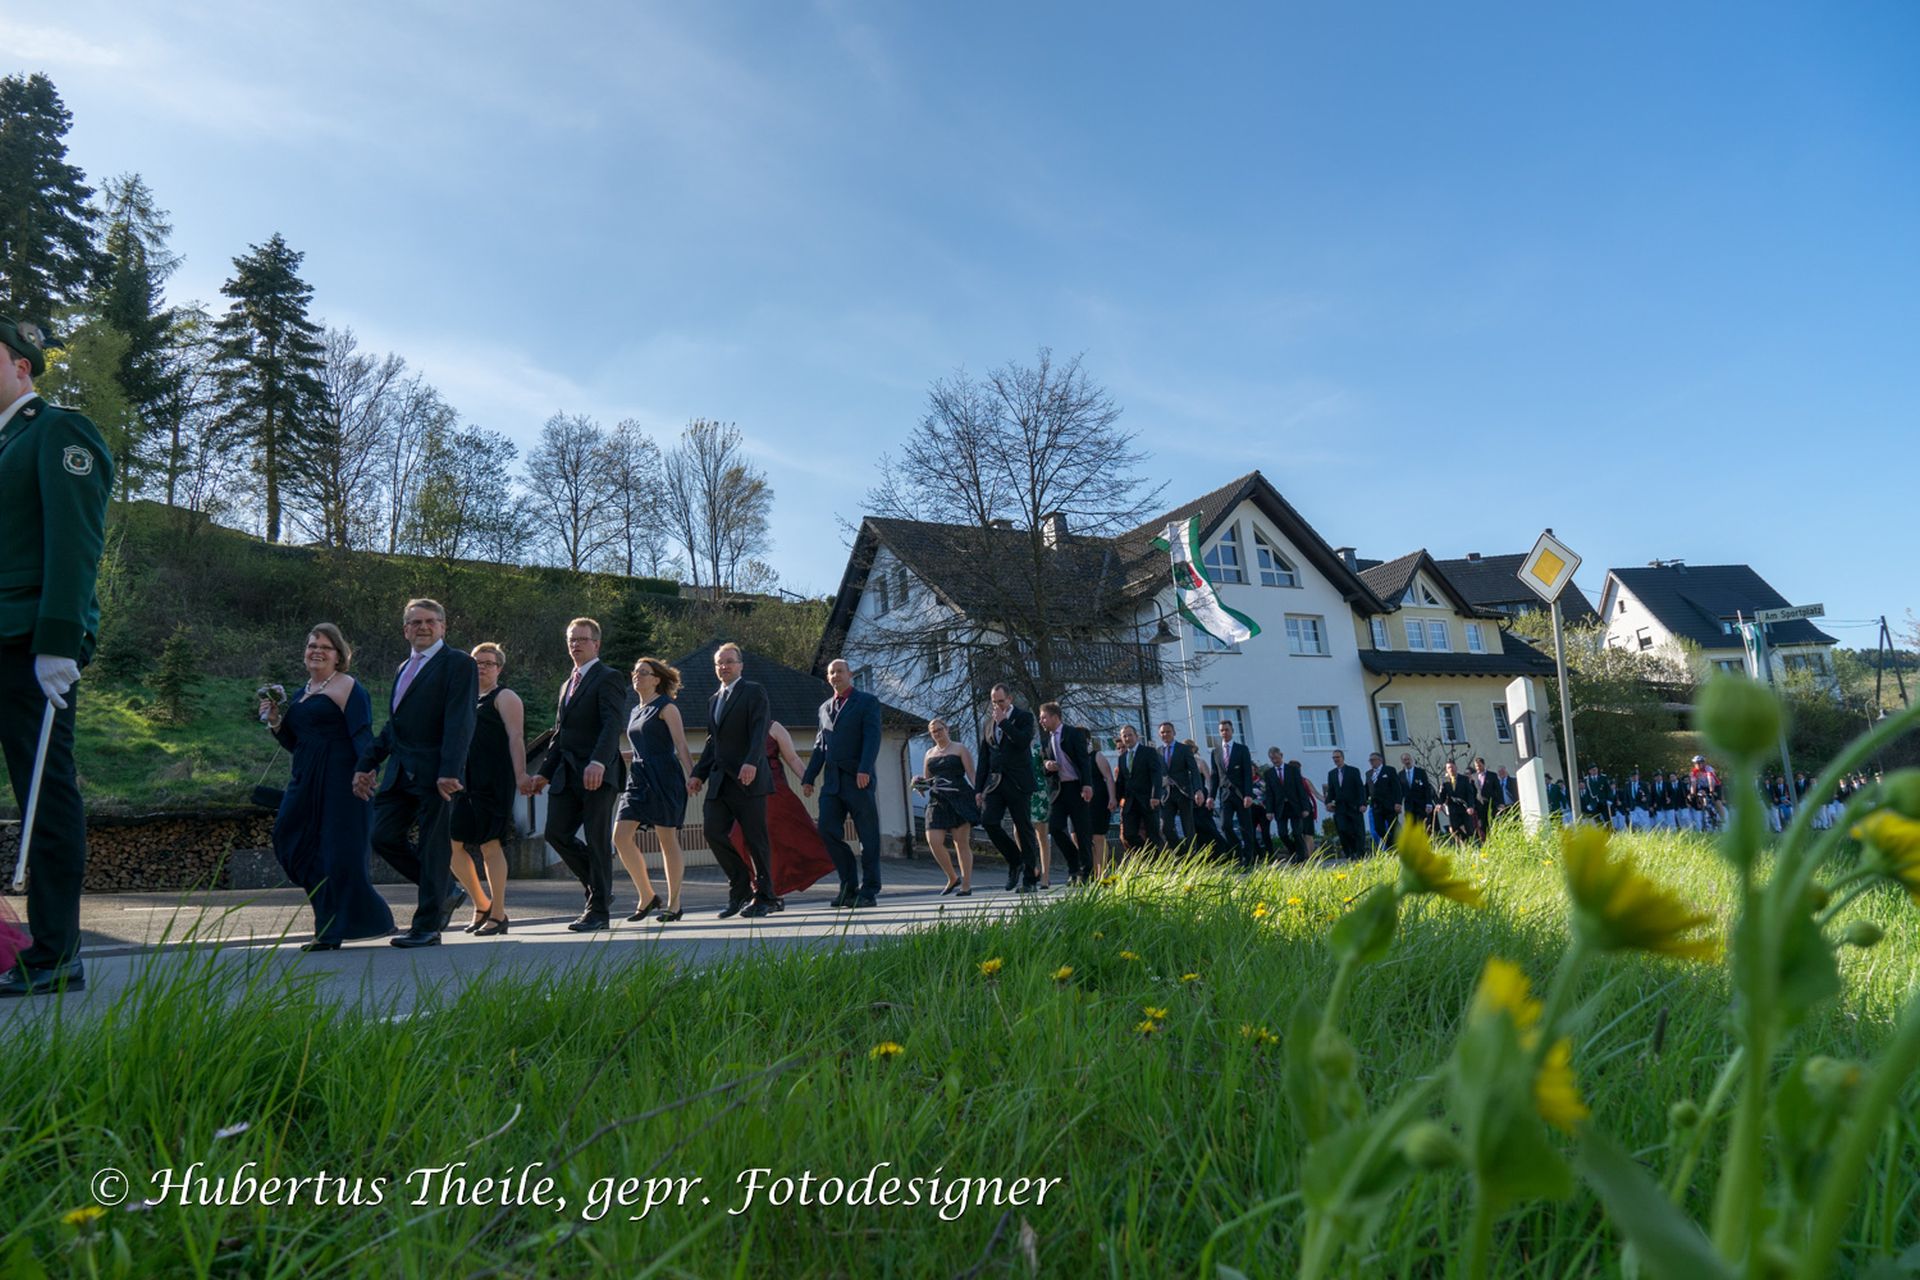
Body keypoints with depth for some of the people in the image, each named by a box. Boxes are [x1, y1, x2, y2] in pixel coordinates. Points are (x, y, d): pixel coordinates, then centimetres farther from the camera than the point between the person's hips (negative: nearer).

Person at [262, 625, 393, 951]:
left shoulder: (347, 688, -6)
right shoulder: (302, 694, 19)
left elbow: (362, 735, -16)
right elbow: (294, 743, 23)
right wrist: (275, 721, 6)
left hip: (340, 781, -9)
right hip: (307, 783, 9)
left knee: (339, 850, -5)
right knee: (290, 839, 6)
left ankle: (334, 932, 7)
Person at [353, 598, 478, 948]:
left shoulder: (459, 664, -5)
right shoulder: (404, 669, 21)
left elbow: (460, 723, -15)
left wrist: (450, 772, -24)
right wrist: (367, 764, 18)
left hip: (435, 773, -8)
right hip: (401, 772, 8)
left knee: (433, 846, -1)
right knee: (384, 837, 4)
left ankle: (427, 927, 8)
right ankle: (444, 892, 20)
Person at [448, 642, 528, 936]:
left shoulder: (504, 697, -1)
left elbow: (516, 738, -12)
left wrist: (520, 775, -22)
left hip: (494, 781, -8)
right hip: (464, 780, 8)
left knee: (489, 845, -7)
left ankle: (498, 915, 3)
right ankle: (482, 905, 17)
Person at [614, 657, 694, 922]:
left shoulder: (666, 706, -3)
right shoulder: (636, 711, 18)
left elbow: (681, 746, -11)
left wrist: (693, 777, -19)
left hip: (664, 777, -7)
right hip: (638, 778, 7)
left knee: (667, 840, -2)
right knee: (621, 836, -3)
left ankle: (674, 903, 8)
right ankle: (647, 896, 8)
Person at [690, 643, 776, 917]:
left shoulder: (753, 691, 0)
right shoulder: (714, 700, 22)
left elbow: (760, 730, -13)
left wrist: (751, 762, -27)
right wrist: (699, 774, 13)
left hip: (748, 778, -6)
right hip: (720, 780, 6)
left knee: (755, 839, -2)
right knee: (713, 832, -5)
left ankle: (763, 897, 9)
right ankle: (740, 889, 11)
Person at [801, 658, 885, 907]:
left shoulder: (867, 701, 2)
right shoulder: (825, 707, 21)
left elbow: (872, 738, -9)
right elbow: (819, 746, 21)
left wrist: (864, 770, -23)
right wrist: (808, 778, 12)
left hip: (857, 779, -5)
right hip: (832, 781, 6)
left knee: (868, 837, -1)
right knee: (828, 831, -3)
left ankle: (868, 891, 6)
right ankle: (849, 884, 10)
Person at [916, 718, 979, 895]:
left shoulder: (959, 749, 7)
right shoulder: (929, 754, 20)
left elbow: (971, 774, 0)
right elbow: (926, 780, 25)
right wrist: (919, 782, 2)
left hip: (959, 798, -4)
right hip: (938, 800, 4)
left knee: (961, 842, -5)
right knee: (934, 841, -10)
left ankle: (966, 884, 1)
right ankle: (952, 878, 8)